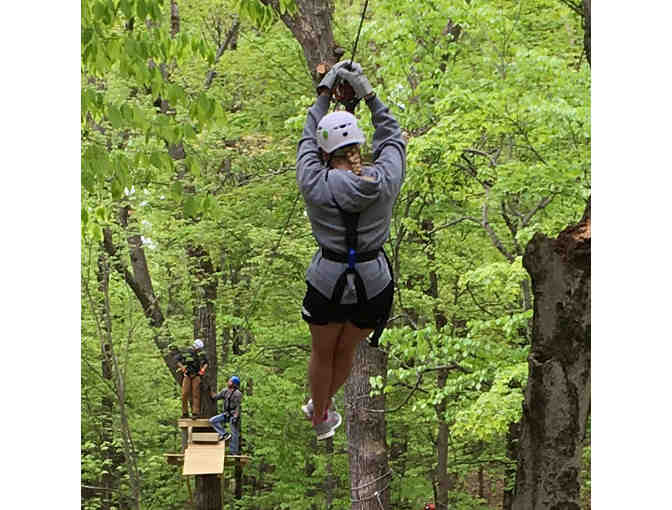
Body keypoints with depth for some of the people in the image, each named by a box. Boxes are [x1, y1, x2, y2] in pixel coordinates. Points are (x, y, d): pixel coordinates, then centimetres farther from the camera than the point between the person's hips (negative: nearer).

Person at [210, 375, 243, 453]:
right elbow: (215, 397, 18)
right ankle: (225, 434, -9)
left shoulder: (237, 393, -12)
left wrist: (235, 417, -21)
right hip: (226, 414, 7)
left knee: (234, 434, -4)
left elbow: (238, 407, -15)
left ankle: (234, 452, 3)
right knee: (212, 421, -7)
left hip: (234, 415, -7)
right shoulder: (225, 391, 9)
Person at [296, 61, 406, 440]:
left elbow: (308, 139, 2)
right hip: (374, 284, 2)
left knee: (322, 354, 22)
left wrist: (325, 92, 13)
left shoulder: (315, 185, -17)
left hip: (327, 282, -1)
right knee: (346, 352, 24)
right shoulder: (385, 181, -15)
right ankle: (322, 406, 48)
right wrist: (368, 94, 8)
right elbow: (393, 137, 4)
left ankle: (321, 421, 40)